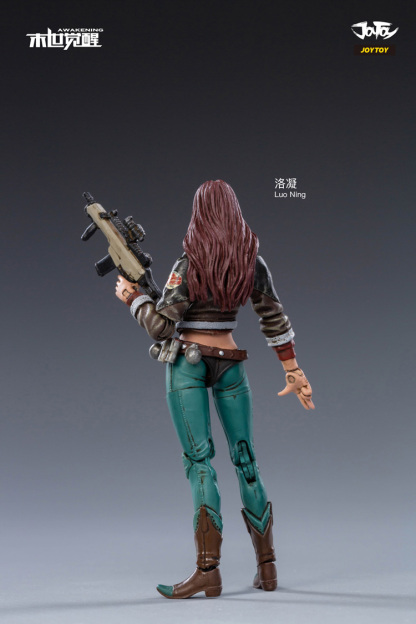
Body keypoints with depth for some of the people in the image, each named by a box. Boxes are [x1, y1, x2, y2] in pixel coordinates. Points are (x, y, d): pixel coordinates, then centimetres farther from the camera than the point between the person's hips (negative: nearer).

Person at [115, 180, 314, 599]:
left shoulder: (188, 266, -12)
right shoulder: (252, 262, 1)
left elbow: (159, 327, -13)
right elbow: (275, 321, 2)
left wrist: (132, 297, 4)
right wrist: (293, 372, 9)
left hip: (187, 364, -4)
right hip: (230, 364, 4)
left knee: (199, 461, -7)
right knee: (245, 460, 10)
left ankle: (208, 569, -13)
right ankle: (266, 566, 15)